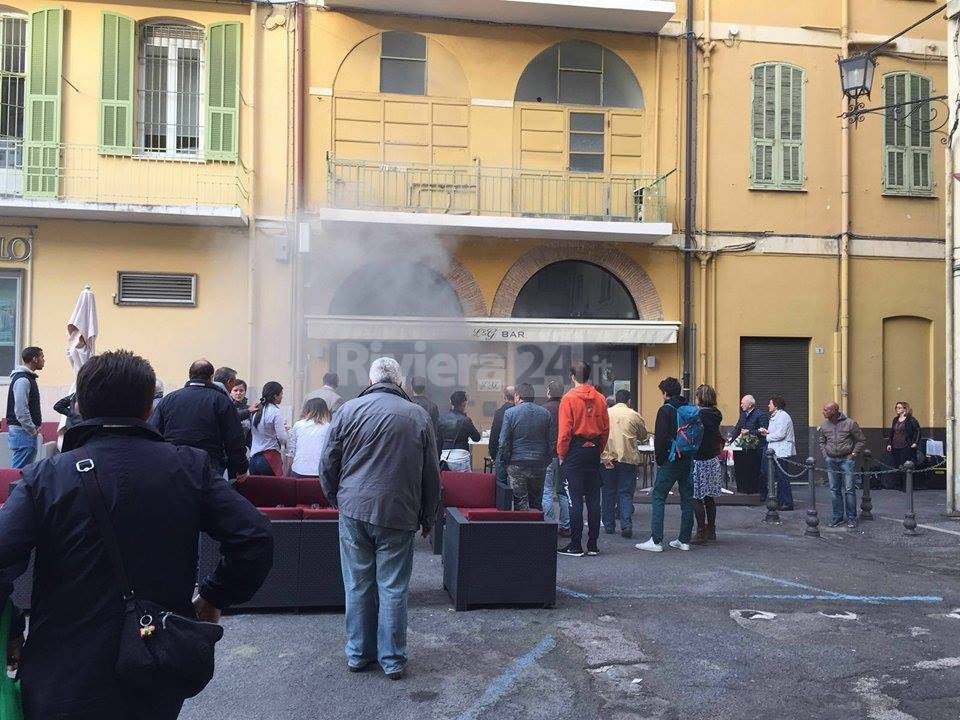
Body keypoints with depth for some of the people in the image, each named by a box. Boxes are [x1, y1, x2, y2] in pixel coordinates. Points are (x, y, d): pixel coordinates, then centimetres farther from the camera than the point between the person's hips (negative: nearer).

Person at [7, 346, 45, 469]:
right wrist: (33, 430, -15)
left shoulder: (29, 378, 16)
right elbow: (20, 410, -21)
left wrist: (35, 427, 14)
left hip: (29, 432, 10)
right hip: (23, 432, -10)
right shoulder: (22, 380, -16)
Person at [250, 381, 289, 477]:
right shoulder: (276, 412, -11)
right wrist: (285, 430, 8)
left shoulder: (256, 411, 8)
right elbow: (283, 439, -14)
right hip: (270, 458, -7)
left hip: (254, 457, 7)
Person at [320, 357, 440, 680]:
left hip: (354, 511, 1)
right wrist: (427, 518, 14)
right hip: (398, 515, -1)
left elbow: (328, 465, 4)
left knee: (358, 585, 11)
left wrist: (337, 500, 19)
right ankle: (392, 659, 14)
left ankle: (358, 653, 21)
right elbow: (431, 474, 4)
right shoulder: (418, 415, 0)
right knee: (393, 588, 6)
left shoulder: (349, 410, 0)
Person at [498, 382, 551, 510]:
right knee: (537, 502, 12)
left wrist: (504, 461, 3)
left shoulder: (510, 413, -6)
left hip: (517, 464, -3)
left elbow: (504, 442, -7)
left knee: (520, 502, 0)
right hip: (539, 464, 3)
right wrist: (546, 460, 12)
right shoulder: (545, 413, 4)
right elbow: (549, 441, 6)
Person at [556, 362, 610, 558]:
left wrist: (561, 455, -1)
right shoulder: (600, 398, 3)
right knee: (593, 500, 9)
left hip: (575, 452, -4)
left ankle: (575, 546, 2)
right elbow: (606, 429, 5)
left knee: (575, 500, -1)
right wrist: (598, 450, 15)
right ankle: (593, 545, 13)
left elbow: (564, 431, -11)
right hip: (593, 452, 5)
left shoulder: (569, 398, -9)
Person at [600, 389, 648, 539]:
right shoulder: (634, 415, 0)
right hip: (628, 458, -1)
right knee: (626, 493, 4)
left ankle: (609, 525, 17)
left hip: (607, 458, 1)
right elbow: (643, 436, 11)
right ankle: (626, 525, -8)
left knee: (608, 493, 12)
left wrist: (604, 456, -5)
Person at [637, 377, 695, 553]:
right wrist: (691, 455, 17)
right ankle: (684, 540, 13)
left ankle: (656, 540, -7)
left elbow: (660, 437, -13)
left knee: (658, 498, -2)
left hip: (670, 460, -6)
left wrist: (659, 459, -4)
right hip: (688, 459, 6)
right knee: (687, 499, 10)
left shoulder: (665, 410, -9)